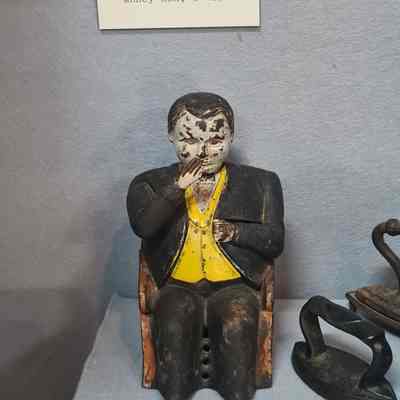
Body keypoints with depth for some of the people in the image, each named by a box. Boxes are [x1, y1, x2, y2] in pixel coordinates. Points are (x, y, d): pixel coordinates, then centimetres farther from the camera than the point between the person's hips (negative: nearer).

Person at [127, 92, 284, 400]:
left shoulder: (259, 182, 13)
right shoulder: (151, 184, 12)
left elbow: (275, 242, 6)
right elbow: (142, 227, -8)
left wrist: (236, 231, -10)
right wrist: (179, 188, -14)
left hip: (233, 285, 0)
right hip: (178, 285, 0)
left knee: (237, 324, -31)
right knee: (174, 326, -31)